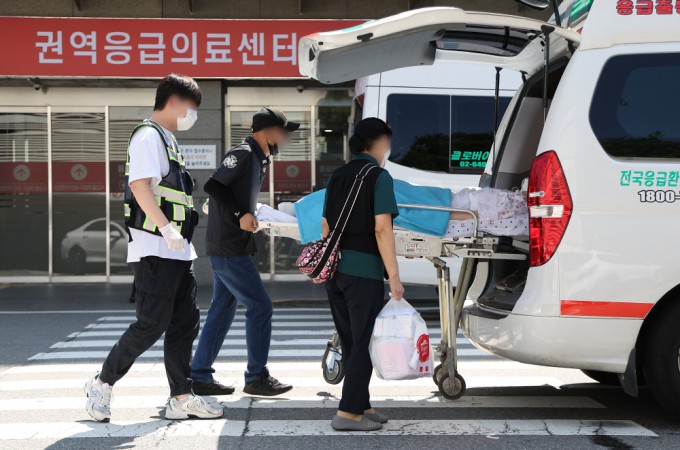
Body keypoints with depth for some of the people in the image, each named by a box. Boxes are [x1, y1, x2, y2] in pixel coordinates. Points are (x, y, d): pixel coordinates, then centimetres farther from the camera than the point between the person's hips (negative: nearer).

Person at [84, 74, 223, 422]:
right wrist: (167, 228, -29)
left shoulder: (166, 139, 21)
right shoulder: (149, 136, -10)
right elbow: (140, 185, -22)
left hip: (177, 250, 10)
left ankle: (181, 398, 11)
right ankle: (102, 385, 6)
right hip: (155, 249, -10)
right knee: (152, 324, -7)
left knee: (185, 323, 8)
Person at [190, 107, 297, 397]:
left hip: (232, 248, 10)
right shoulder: (243, 153, -13)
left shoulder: (257, 159, 17)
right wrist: (240, 214, -22)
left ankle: (200, 376, 16)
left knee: (222, 310, 11)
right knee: (260, 306, -7)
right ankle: (256, 377, 1)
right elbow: (213, 186, -20)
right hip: (229, 249, -10)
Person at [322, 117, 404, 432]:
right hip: (364, 271, -7)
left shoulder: (337, 176, 13)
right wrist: (394, 276, -14)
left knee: (350, 343, 14)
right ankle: (347, 412, -2)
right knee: (364, 344, 0)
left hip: (336, 269, 7)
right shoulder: (379, 176, -8)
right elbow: (382, 229, -15)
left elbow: (325, 226, 14)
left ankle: (361, 406, 20)